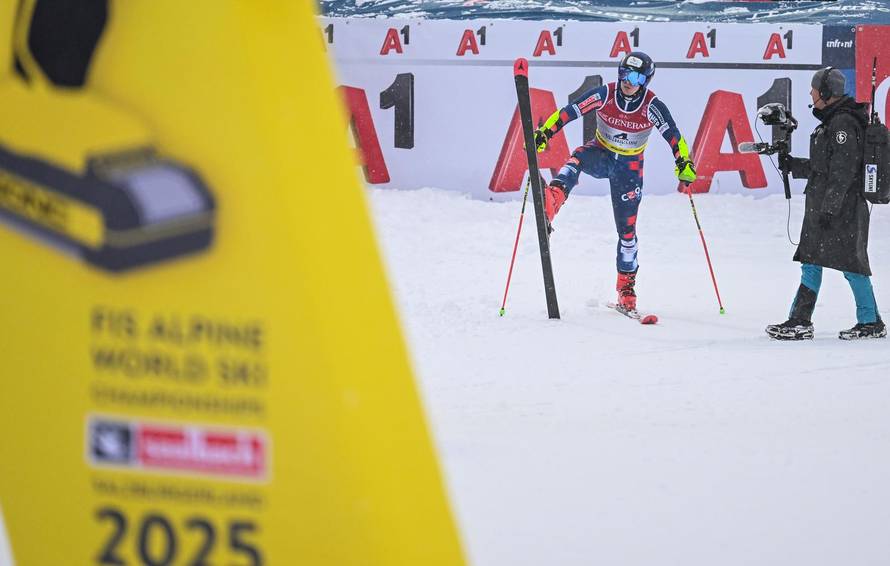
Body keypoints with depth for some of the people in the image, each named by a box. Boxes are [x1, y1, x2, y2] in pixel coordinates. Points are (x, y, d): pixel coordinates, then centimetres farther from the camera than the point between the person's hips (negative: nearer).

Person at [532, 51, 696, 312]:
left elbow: (672, 135, -20)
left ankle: (626, 284, 16)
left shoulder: (652, 106, -18)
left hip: (629, 167, 0)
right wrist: (544, 132, -29)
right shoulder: (604, 94, -17)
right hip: (601, 153, 0)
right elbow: (568, 112, -18)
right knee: (577, 158, -36)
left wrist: (684, 161, -36)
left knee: (627, 229, 0)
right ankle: (552, 198, -63)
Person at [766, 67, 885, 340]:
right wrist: (792, 165, 15)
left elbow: (843, 172, -20)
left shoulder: (843, 123, -15)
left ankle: (871, 323, 3)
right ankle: (799, 322, 9)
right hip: (823, 207, 10)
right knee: (811, 262, 8)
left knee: (850, 263, -4)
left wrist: (828, 208, -22)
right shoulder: (831, 121, 16)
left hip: (842, 209, -10)